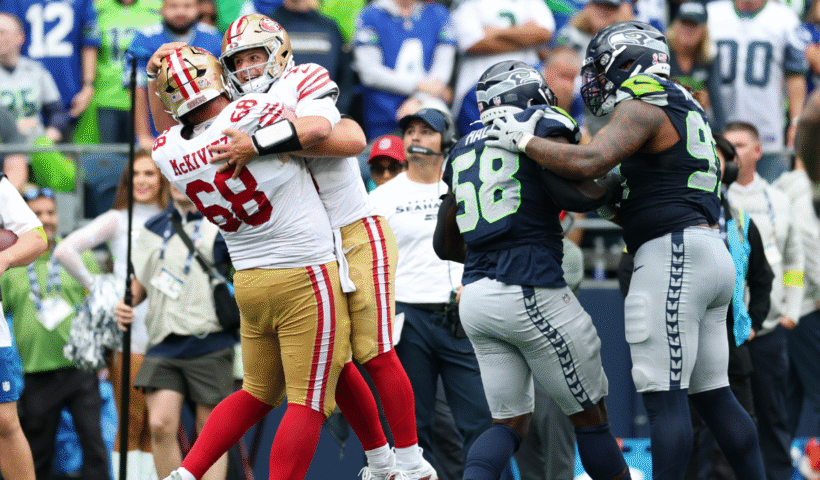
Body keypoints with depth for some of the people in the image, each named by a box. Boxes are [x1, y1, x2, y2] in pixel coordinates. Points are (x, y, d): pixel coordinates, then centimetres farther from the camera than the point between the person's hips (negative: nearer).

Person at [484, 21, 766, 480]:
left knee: (666, 395, -11)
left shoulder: (643, 107, -7)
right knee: (713, 393, 10)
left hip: (674, 253, -9)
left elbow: (589, 162, -22)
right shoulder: (684, 110, 22)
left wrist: (525, 141, -9)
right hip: (711, 251, 9)